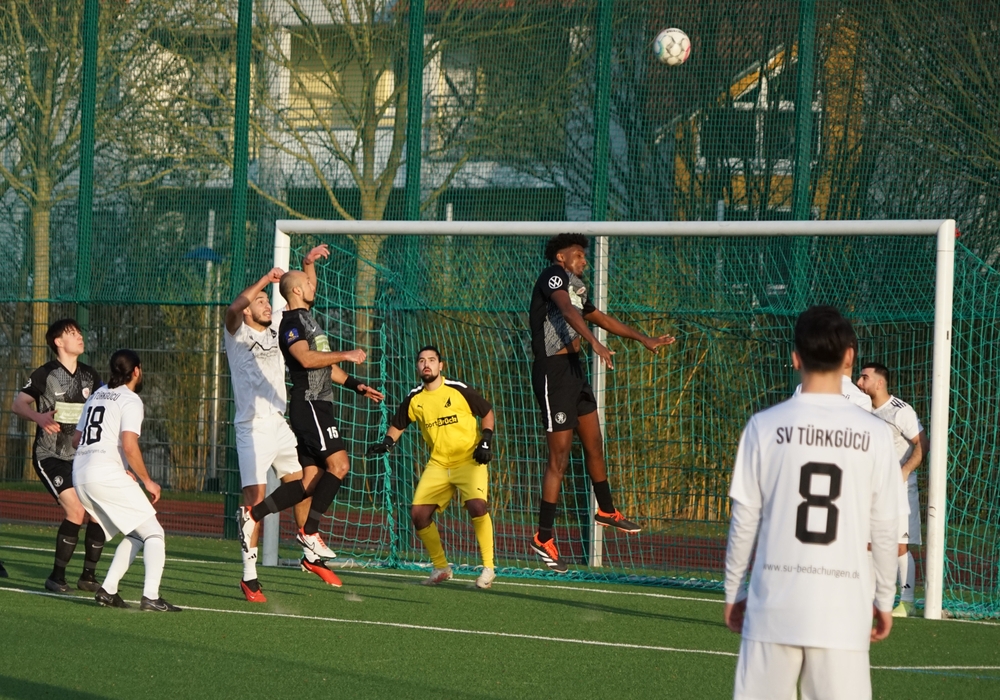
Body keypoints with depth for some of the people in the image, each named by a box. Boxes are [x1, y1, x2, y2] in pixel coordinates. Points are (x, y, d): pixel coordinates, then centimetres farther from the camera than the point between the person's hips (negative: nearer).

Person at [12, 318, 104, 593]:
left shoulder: (90, 375, 8)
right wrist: (39, 417, -26)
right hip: (50, 455, -6)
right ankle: (56, 577, -10)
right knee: (75, 510, -21)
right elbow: (18, 403, -8)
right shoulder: (46, 374, -7)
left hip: (81, 455, 6)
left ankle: (88, 576, 11)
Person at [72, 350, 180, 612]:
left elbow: (76, 440, 25)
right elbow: (129, 446, -16)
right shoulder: (130, 400, -3)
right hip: (106, 474, -8)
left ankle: (107, 590, 5)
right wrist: (147, 481, -4)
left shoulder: (97, 396, 22)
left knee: (135, 535, 17)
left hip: (80, 474, 8)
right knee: (153, 533, -4)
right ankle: (151, 596, -20)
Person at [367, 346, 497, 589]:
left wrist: (486, 441, -10)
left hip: (469, 459, -5)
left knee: (477, 505, -27)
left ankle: (488, 567, -15)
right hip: (438, 464, 5)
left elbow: (488, 413, 3)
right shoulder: (414, 399, 2)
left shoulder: (459, 391, -8)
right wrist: (387, 443, -4)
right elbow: (397, 425, 15)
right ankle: (441, 567, 14)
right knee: (418, 513, -6)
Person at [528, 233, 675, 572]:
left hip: (573, 369, 10)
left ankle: (606, 510, 39)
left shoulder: (575, 286, 20)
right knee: (559, 457, -8)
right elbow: (566, 309, -29)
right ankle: (543, 538, -3)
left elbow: (601, 318, 33)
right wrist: (594, 342, -42)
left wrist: (646, 340, 36)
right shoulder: (555, 274, -9)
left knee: (594, 444, 20)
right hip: (553, 371, -10)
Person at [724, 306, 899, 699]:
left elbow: (745, 519, 2)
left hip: (775, 606, 0)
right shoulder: (873, 434, -1)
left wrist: (734, 591, 13)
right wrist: (885, 599, 15)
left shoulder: (765, 427, -2)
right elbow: (884, 529, 3)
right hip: (843, 609, 0)